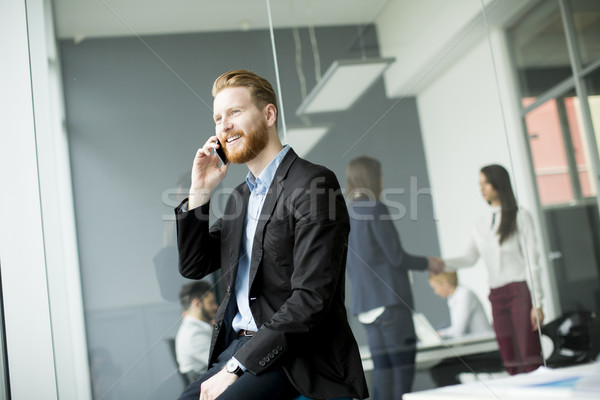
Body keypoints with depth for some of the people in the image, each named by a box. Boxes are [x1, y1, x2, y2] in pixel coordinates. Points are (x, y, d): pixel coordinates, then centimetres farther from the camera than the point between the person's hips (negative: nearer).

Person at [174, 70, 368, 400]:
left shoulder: (313, 184, -11)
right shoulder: (240, 197, 17)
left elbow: (311, 299, -18)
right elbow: (193, 267, 17)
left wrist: (234, 367, -19)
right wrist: (200, 192, 5)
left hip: (295, 357, -7)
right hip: (239, 345, 7)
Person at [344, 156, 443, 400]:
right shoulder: (375, 208, -10)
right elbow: (396, 257, -10)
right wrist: (427, 263, 4)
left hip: (364, 303, 8)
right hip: (389, 300, -8)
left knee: (382, 368, 8)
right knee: (403, 364, -4)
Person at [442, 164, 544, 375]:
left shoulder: (520, 217, 2)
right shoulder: (481, 223, 17)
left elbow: (533, 261, -3)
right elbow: (469, 258, 10)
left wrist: (537, 303, -9)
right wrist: (441, 264, -8)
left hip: (520, 292, -5)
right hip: (497, 295, 5)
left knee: (530, 360, -10)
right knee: (511, 364, 4)